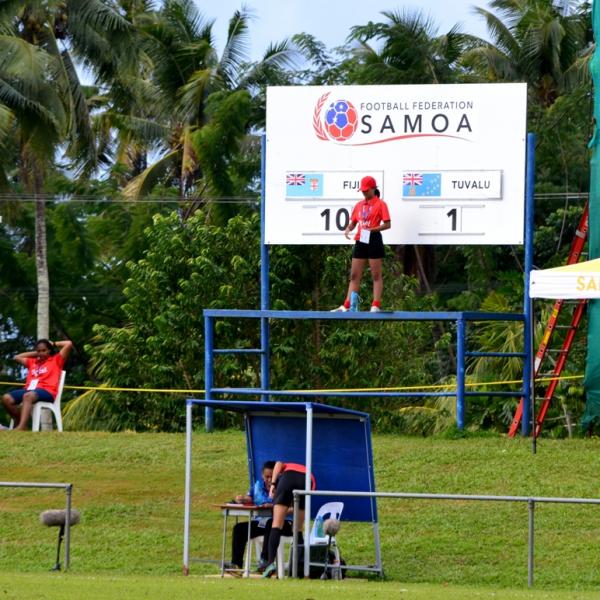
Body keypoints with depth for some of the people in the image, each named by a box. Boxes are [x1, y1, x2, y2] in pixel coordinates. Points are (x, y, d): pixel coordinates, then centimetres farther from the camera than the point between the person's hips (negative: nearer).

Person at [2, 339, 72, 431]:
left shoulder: (56, 360, 16)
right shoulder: (33, 362, 30)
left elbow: (69, 344, 9)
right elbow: (17, 357, 42)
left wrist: (54, 344, 22)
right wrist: (35, 353, 36)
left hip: (47, 391, -6)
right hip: (29, 390, 6)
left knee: (28, 396, -41)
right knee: (6, 398, -19)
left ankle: (21, 427, -55)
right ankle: (19, 422, -11)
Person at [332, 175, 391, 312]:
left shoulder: (380, 204, -4)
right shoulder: (359, 205, 15)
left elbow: (387, 224, -10)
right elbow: (353, 222, 19)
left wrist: (372, 229, -20)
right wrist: (348, 229, -3)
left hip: (374, 241, -7)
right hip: (360, 242, 7)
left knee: (376, 275, -3)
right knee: (354, 275, 7)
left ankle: (376, 306, -5)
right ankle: (347, 306, 8)